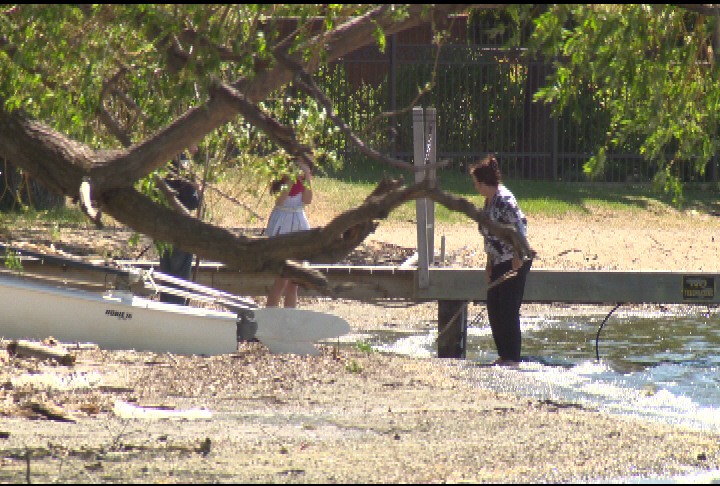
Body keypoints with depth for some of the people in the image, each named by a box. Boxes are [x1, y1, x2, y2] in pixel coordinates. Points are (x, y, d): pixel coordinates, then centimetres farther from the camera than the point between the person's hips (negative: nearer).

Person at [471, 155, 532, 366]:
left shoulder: (504, 200, -17)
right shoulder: (489, 200, 13)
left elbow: (520, 224, -23)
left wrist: (518, 255, -25)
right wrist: (489, 263, 18)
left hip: (515, 263, -10)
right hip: (499, 262, 10)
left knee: (508, 310, -6)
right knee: (494, 309, 11)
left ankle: (512, 358, -1)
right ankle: (503, 356, 18)